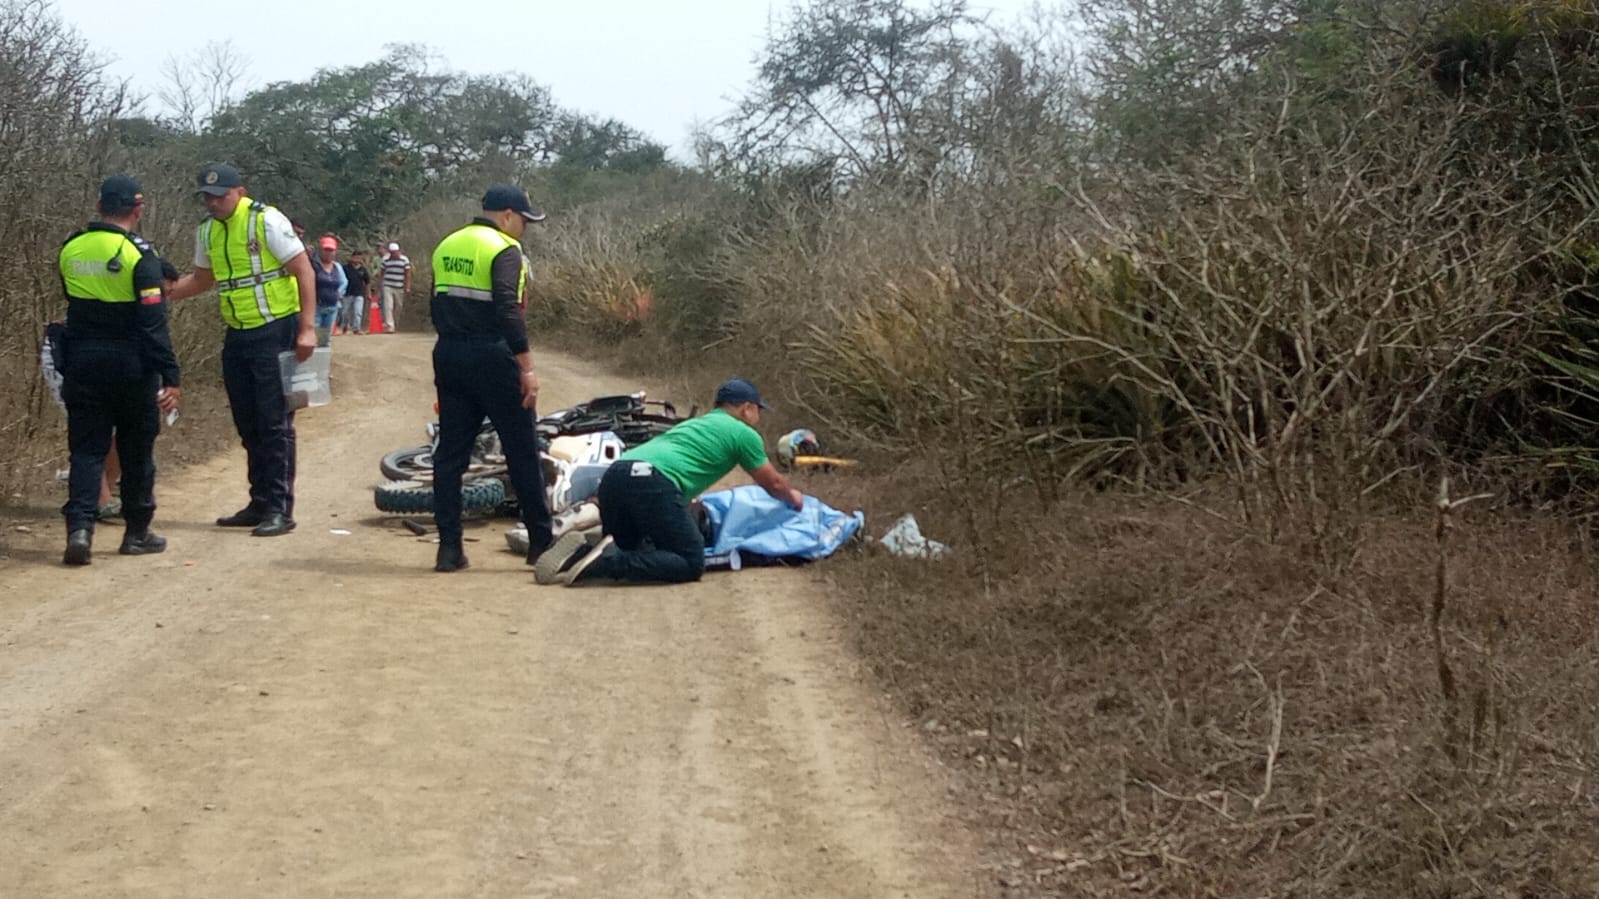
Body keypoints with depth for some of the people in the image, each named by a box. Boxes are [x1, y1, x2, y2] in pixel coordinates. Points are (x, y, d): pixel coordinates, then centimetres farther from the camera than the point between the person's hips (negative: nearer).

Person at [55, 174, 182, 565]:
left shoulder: (70, 250, 2)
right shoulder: (139, 255, -14)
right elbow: (154, 324, -17)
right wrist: (170, 377, -14)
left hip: (82, 363, 4)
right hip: (130, 367, -3)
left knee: (87, 448, 6)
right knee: (136, 451, 10)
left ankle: (80, 527, -10)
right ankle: (137, 532, 19)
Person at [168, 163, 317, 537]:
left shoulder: (265, 220, -13)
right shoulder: (207, 230, 9)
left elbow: (304, 271, -12)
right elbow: (202, 279, 24)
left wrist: (306, 329, -17)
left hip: (275, 332, -7)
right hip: (237, 335, 7)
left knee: (275, 424, -7)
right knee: (248, 425, 12)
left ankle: (280, 509, -3)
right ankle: (260, 504, 20)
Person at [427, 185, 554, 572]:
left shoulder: (446, 246, 14)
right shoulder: (503, 249, -11)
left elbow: (438, 307, 18)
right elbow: (508, 311, -20)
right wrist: (527, 367, -19)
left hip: (449, 356, 7)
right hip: (491, 358, -7)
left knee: (450, 452, 7)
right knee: (522, 452, 3)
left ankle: (449, 547, 6)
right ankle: (540, 540, 8)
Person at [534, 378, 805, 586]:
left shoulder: (695, 423, 38)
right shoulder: (743, 433, 17)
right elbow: (774, 484, 28)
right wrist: (793, 497, 51)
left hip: (613, 475, 8)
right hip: (653, 483, -8)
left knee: (626, 551, 24)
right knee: (691, 564, -4)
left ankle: (580, 552, -8)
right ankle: (606, 562, -21)